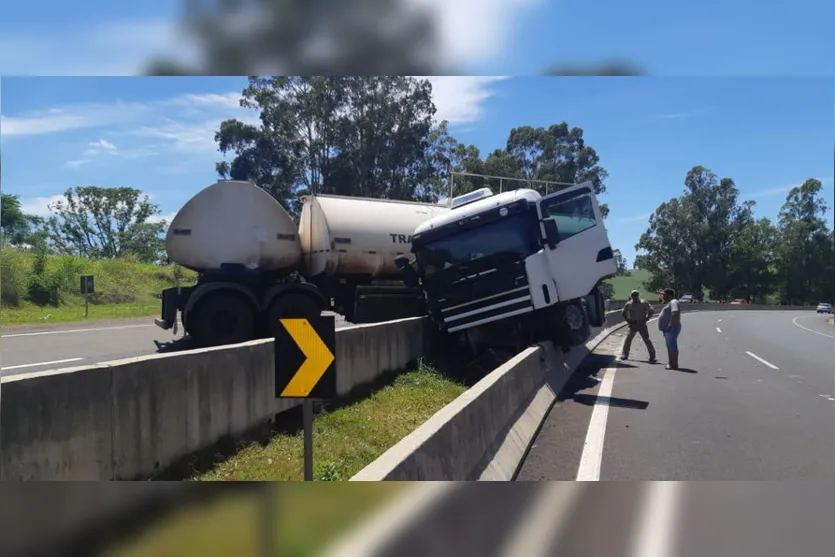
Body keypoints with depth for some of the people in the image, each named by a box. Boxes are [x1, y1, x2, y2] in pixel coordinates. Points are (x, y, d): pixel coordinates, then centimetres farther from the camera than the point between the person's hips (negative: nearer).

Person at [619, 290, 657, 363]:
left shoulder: (644, 303, -4)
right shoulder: (629, 304, 2)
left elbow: (651, 311, 0)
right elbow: (624, 314, 14)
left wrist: (646, 319, -8)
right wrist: (628, 320, 1)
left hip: (642, 324, -2)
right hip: (633, 324, 2)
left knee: (646, 340, -6)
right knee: (628, 339, -3)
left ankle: (652, 356, -2)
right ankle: (624, 354, 10)